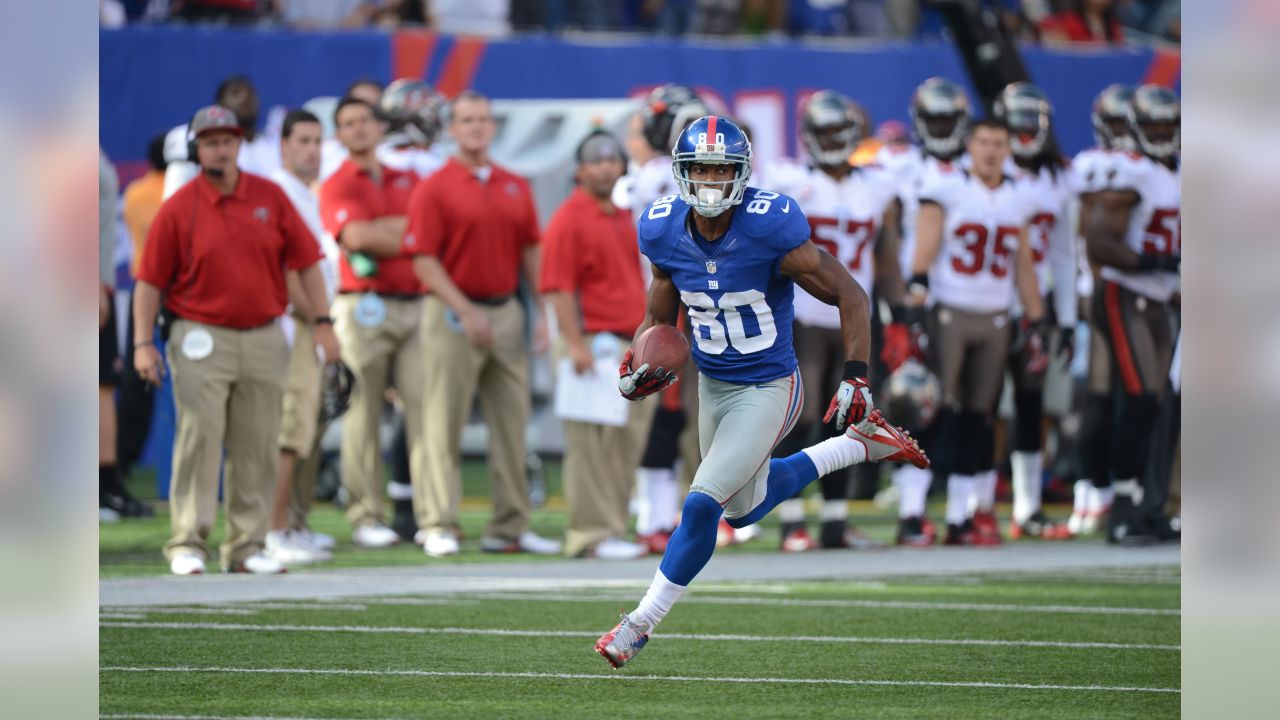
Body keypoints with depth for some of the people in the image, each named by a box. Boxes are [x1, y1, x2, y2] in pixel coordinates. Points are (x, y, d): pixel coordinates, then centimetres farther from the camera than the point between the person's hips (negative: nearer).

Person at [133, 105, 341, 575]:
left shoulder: (270, 197, 5)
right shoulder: (178, 209, -3)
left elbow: (305, 261, 8)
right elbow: (150, 280, -2)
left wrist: (323, 323, 3)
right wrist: (143, 343, -8)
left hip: (265, 339, 3)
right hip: (202, 339, -3)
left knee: (257, 447, 5)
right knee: (199, 439, -8)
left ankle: (246, 545, 11)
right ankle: (187, 543, -6)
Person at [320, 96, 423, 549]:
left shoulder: (406, 182, 20)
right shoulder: (337, 187, 4)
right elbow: (357, 235, -12)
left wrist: (381, 231, -6)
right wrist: (407, 236, -2)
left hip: (415, 304, 4)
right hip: (364, 306, -4)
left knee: (424, 406, -4)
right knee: (363, 414, -4)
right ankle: (366, 517, -1)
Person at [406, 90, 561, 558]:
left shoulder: (516, 187, 12)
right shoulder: (434, 189, -5)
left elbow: (530, 252, 15)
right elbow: (424, 261, -10)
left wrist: (544, 310, 5)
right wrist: (466, 311, -17)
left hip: (507, 312, 6)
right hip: (454, 314, -5)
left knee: (511, 423, 6)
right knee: (445, 425, -3)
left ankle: (510, 526, 12)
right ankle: (438, 526, 1)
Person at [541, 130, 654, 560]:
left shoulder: (625, 218, 18)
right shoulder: (569, 220, -8)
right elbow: (558, 288, -14)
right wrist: (575, 343, -21)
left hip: (632, 347, 8)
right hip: (594, 344, -8)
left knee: (628, 444, 9)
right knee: (591, 445, -7)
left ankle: (611, 528, 15)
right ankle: (592, 534, -5)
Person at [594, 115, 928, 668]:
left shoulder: (770, 229, -26)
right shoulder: (664, 233, -10)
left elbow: (850, 296, -18)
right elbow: (659, 319, 8)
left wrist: (856, 379, -24)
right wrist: (639, 365, -12)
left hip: (767, 389, -7)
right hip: (712, 387, 7)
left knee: (702, 505, -15)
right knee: (744, 509, 24)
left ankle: (641, 623, 2)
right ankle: (861, 445, 40)